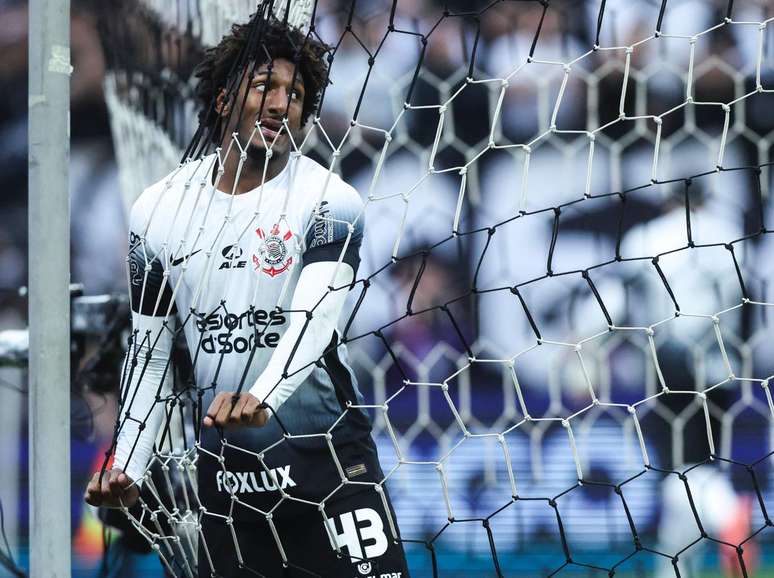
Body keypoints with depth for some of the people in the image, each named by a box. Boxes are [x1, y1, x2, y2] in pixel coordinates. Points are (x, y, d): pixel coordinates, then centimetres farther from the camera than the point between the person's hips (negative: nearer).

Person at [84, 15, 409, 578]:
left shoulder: (328, 200, -8)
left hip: (329, 457, -3)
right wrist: (128, 466, -3)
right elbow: (150, 348, 8)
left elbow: (316, 315, -24)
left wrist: (263, 396, -43)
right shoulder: (158, 210, 3)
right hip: (224, 468, 3)